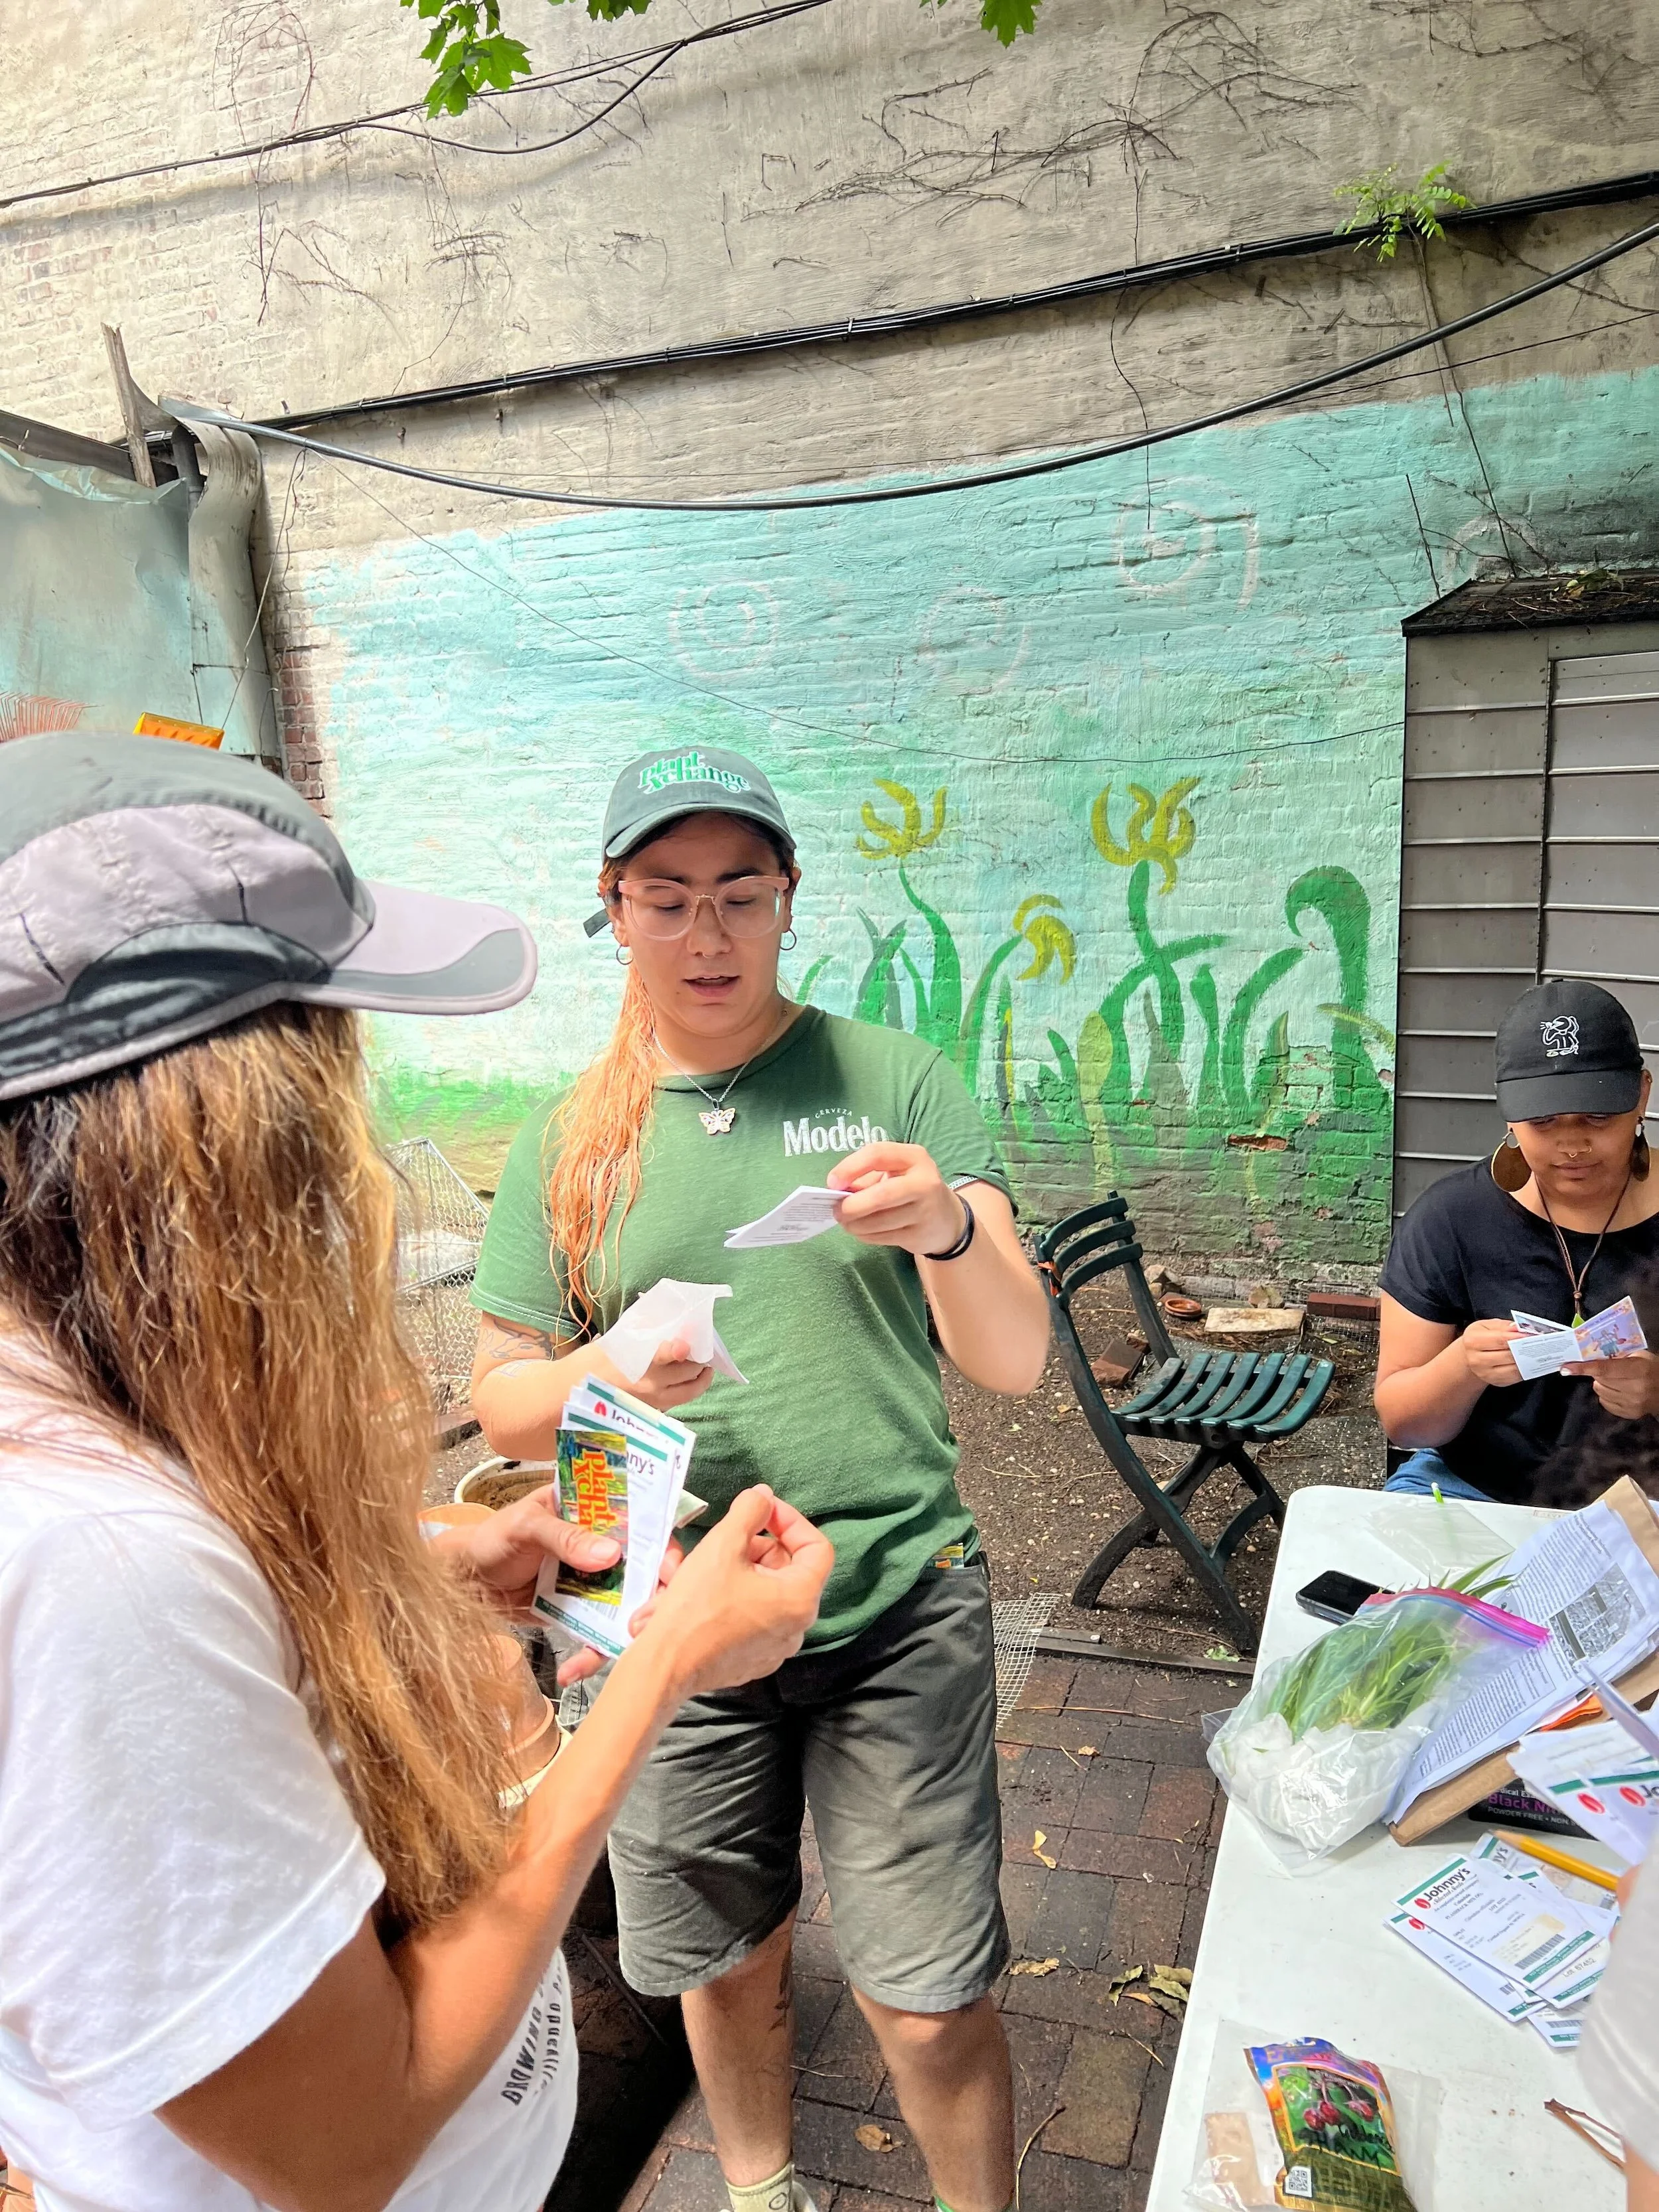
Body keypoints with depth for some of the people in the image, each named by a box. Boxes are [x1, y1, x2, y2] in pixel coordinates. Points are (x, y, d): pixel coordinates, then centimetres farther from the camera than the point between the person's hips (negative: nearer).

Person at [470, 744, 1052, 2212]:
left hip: (898, 1608, -2)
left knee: (932, 2008, 7)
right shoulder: (567, 1141, 0)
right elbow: (501, 1401, 4)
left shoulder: (896, 1082, -6)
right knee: (729, 1969, 22)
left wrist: (948, 1229, -33)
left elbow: (1016, 1362, -11)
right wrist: (600, 1375, -18)